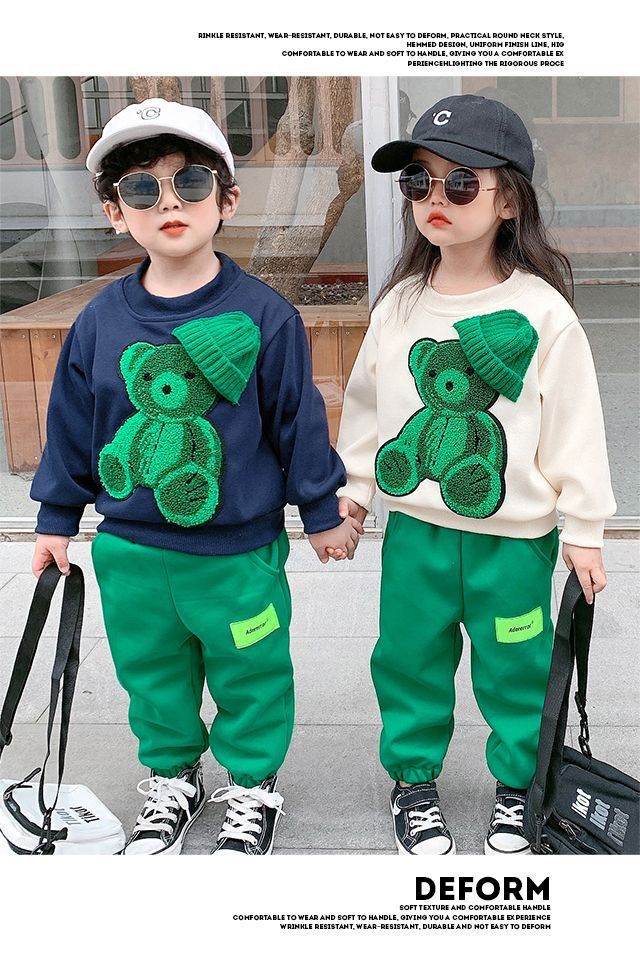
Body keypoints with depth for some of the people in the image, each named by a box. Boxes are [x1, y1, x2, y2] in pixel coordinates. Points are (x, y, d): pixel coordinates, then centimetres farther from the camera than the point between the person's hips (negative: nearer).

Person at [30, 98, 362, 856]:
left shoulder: (262, 313, -11)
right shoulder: (102, 320, -4)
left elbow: (299, 418, -4)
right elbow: (71, 422, 7)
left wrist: (322, 512, 2)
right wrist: (56, 519, 11)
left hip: (239, 550, -3)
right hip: (130, 551, 3)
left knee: (250, 676, 13)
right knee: (151, 673, 19)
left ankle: (252, 785, 38)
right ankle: (171, 778, 44)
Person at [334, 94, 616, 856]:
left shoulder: (540, 310, -11)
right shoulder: (399, 304, 1)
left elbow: (575, 423, -8)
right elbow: (367, 401, 10)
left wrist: (583, 528, -5)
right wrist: (355, 485, 12)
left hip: (514, 533, -3)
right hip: (414, 524, 4)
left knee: (515, 666, 10)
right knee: (409, 656, 14)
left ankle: (521, 784, 34)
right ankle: (414, 778, 35)